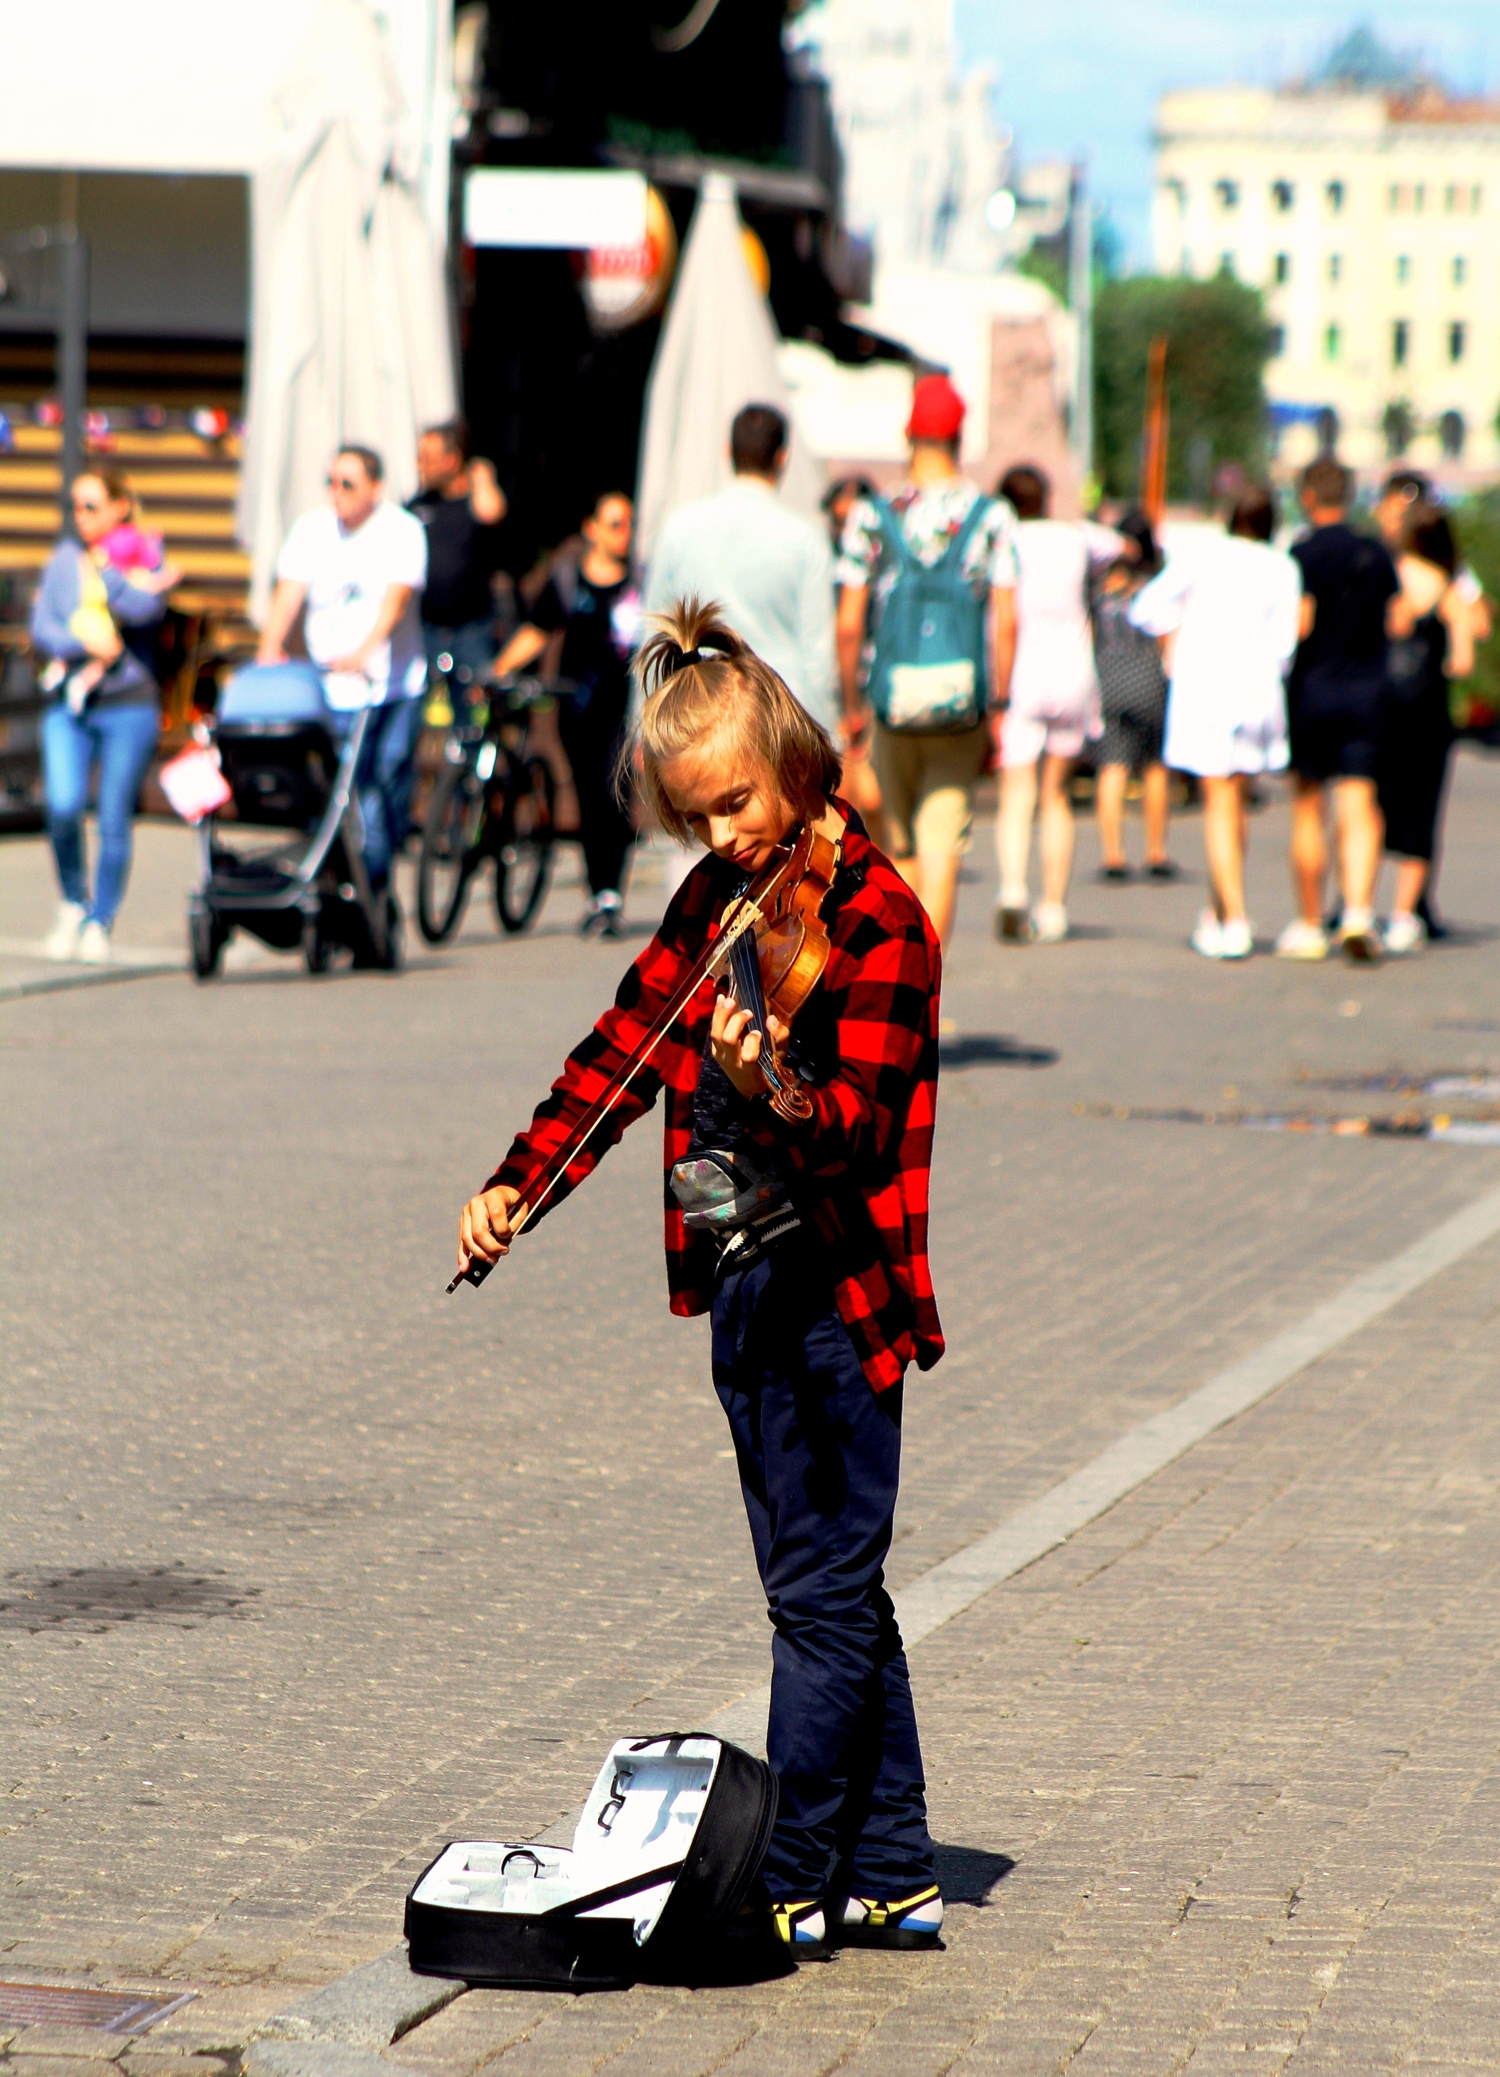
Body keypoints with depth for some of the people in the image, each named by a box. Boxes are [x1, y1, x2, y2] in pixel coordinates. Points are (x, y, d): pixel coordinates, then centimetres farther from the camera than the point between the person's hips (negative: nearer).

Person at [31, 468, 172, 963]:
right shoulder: (64, 559, 11)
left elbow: (146, 609, -17)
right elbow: (40, 628, 4)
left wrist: (101, 569, -10)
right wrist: (86, 643, -12)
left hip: (128, 703, -2)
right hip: (69, 702, 2)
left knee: (114, 819, -2)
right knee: (63, 807, -15)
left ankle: (99, 923, 10)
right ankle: (73, 902, 9)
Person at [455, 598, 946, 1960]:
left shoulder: (876, 918, -13)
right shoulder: (720, 897, 9)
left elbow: (855, 1122, -22)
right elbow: (624, 1047, 12)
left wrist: (766, 1085, -43)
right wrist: (518, 1183, 2)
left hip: (834, 1291, -8)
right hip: (740, 1282, 8)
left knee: (823, 1593, -3)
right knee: (830, 1591, 12)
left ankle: (792, 1883, 2)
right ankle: (892, 1879, 19)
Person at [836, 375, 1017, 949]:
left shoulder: (871, 516, -1)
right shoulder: (991, 517, -1)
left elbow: (849, 625, -4)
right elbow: (1005, 622, -6)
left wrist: (852, 706, 7)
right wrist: (999, 708, 1)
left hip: (892, 703, 1)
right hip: (962, 707, -1)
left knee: (901, 847, 17)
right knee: (943, 847, 0)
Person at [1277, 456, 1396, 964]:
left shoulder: (1302, 555, -8)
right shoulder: (1377, 554, 6)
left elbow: (1298, 622, -17)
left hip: (1312, 689, -3)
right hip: (1367, 692, 3)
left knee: (1307, 811, 7)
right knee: (1359, 812, -2)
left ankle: (1309, 926, 12)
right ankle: (1359, 911, -22)